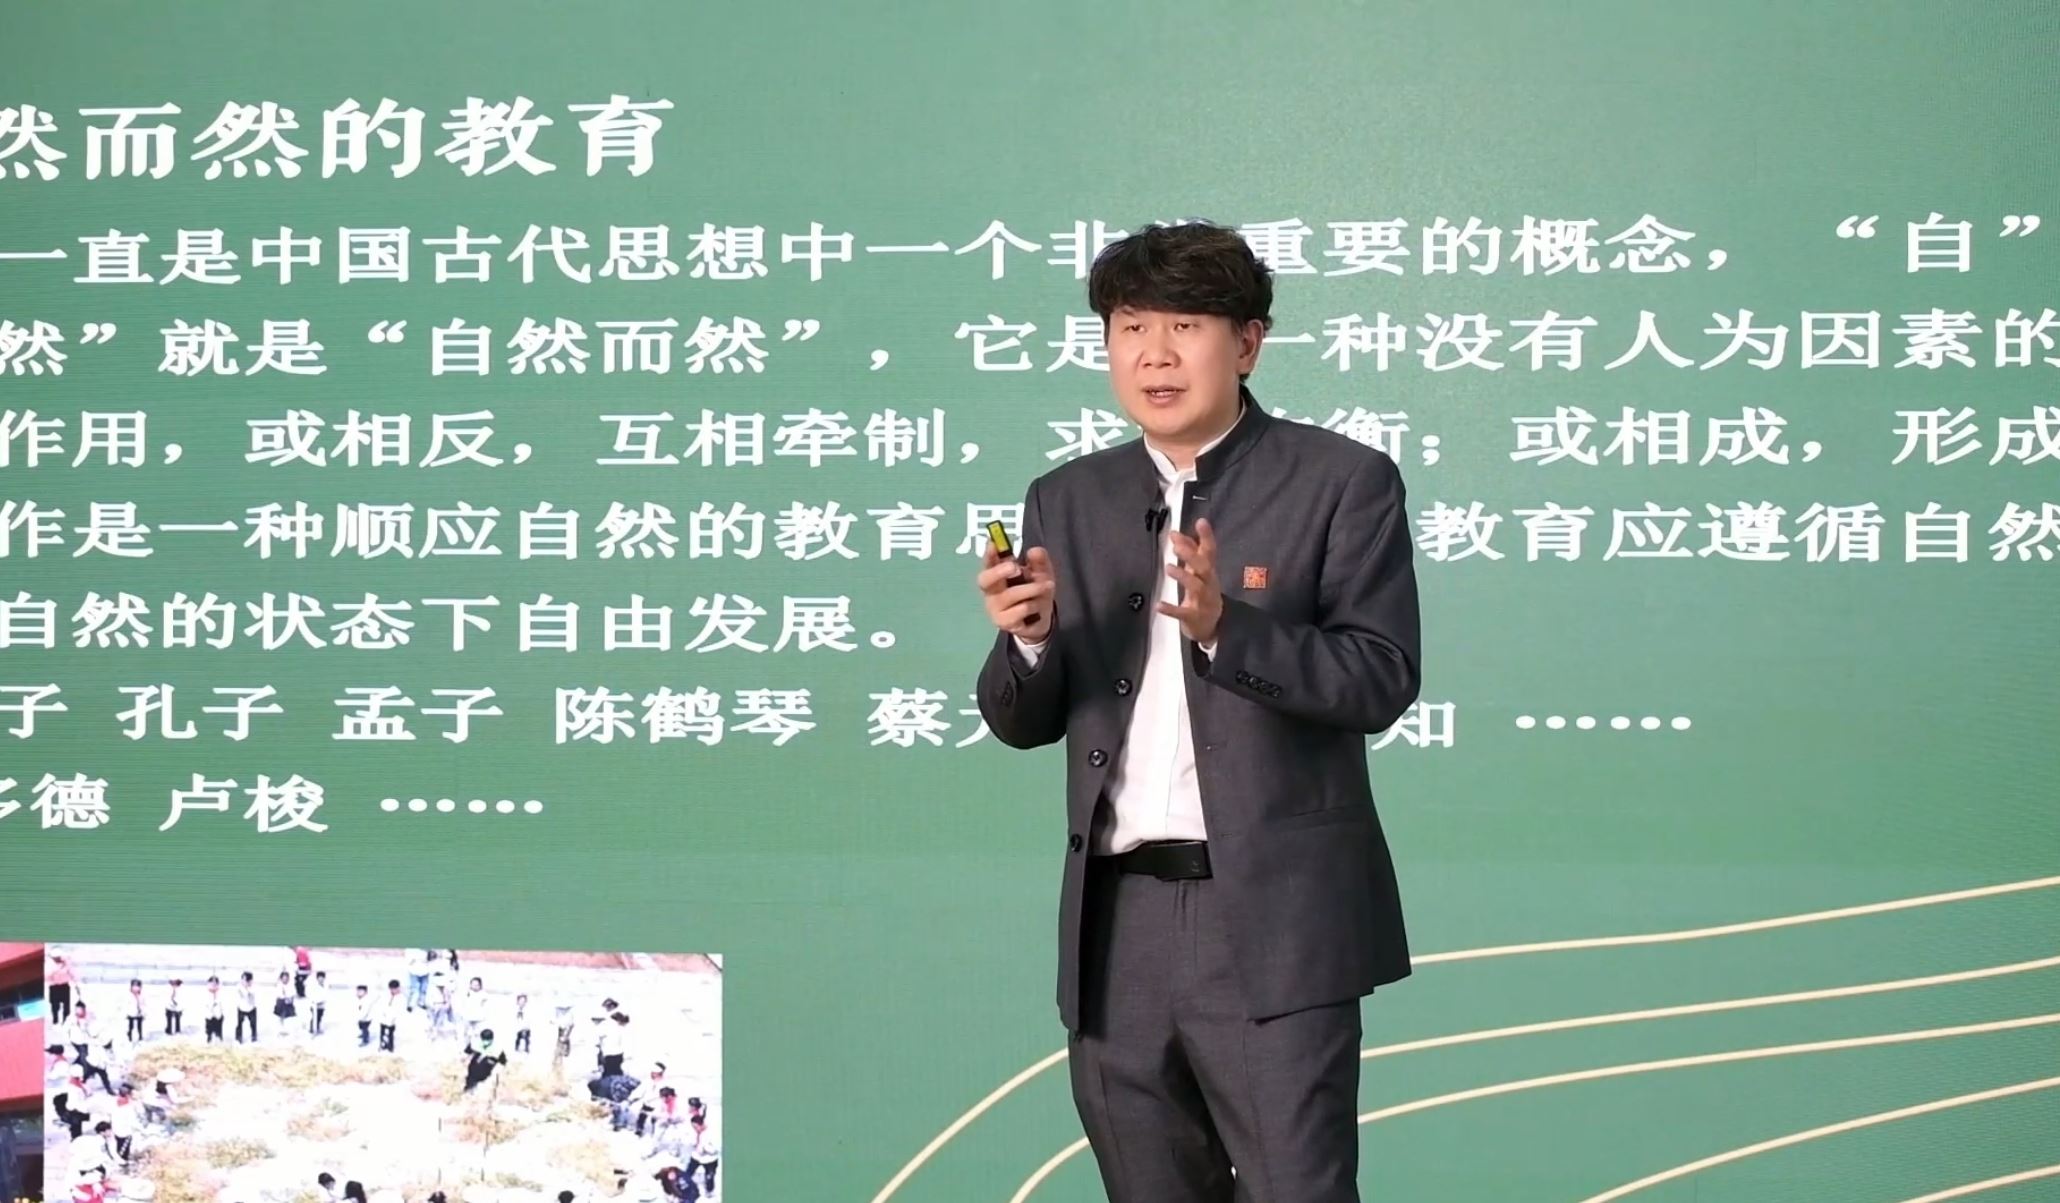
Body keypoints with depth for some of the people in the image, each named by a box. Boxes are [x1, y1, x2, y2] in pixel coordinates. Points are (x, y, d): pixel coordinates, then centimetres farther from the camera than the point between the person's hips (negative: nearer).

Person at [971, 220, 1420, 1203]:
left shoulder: (1342, 481, -2)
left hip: (1272, 923, -5)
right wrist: (1027, 639, -11)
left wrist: (1225, 623, -25)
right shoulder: (1068, 502, 12)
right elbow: (1024, 721, 11)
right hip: (1119, 926, 5)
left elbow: (1382, 681, -10)